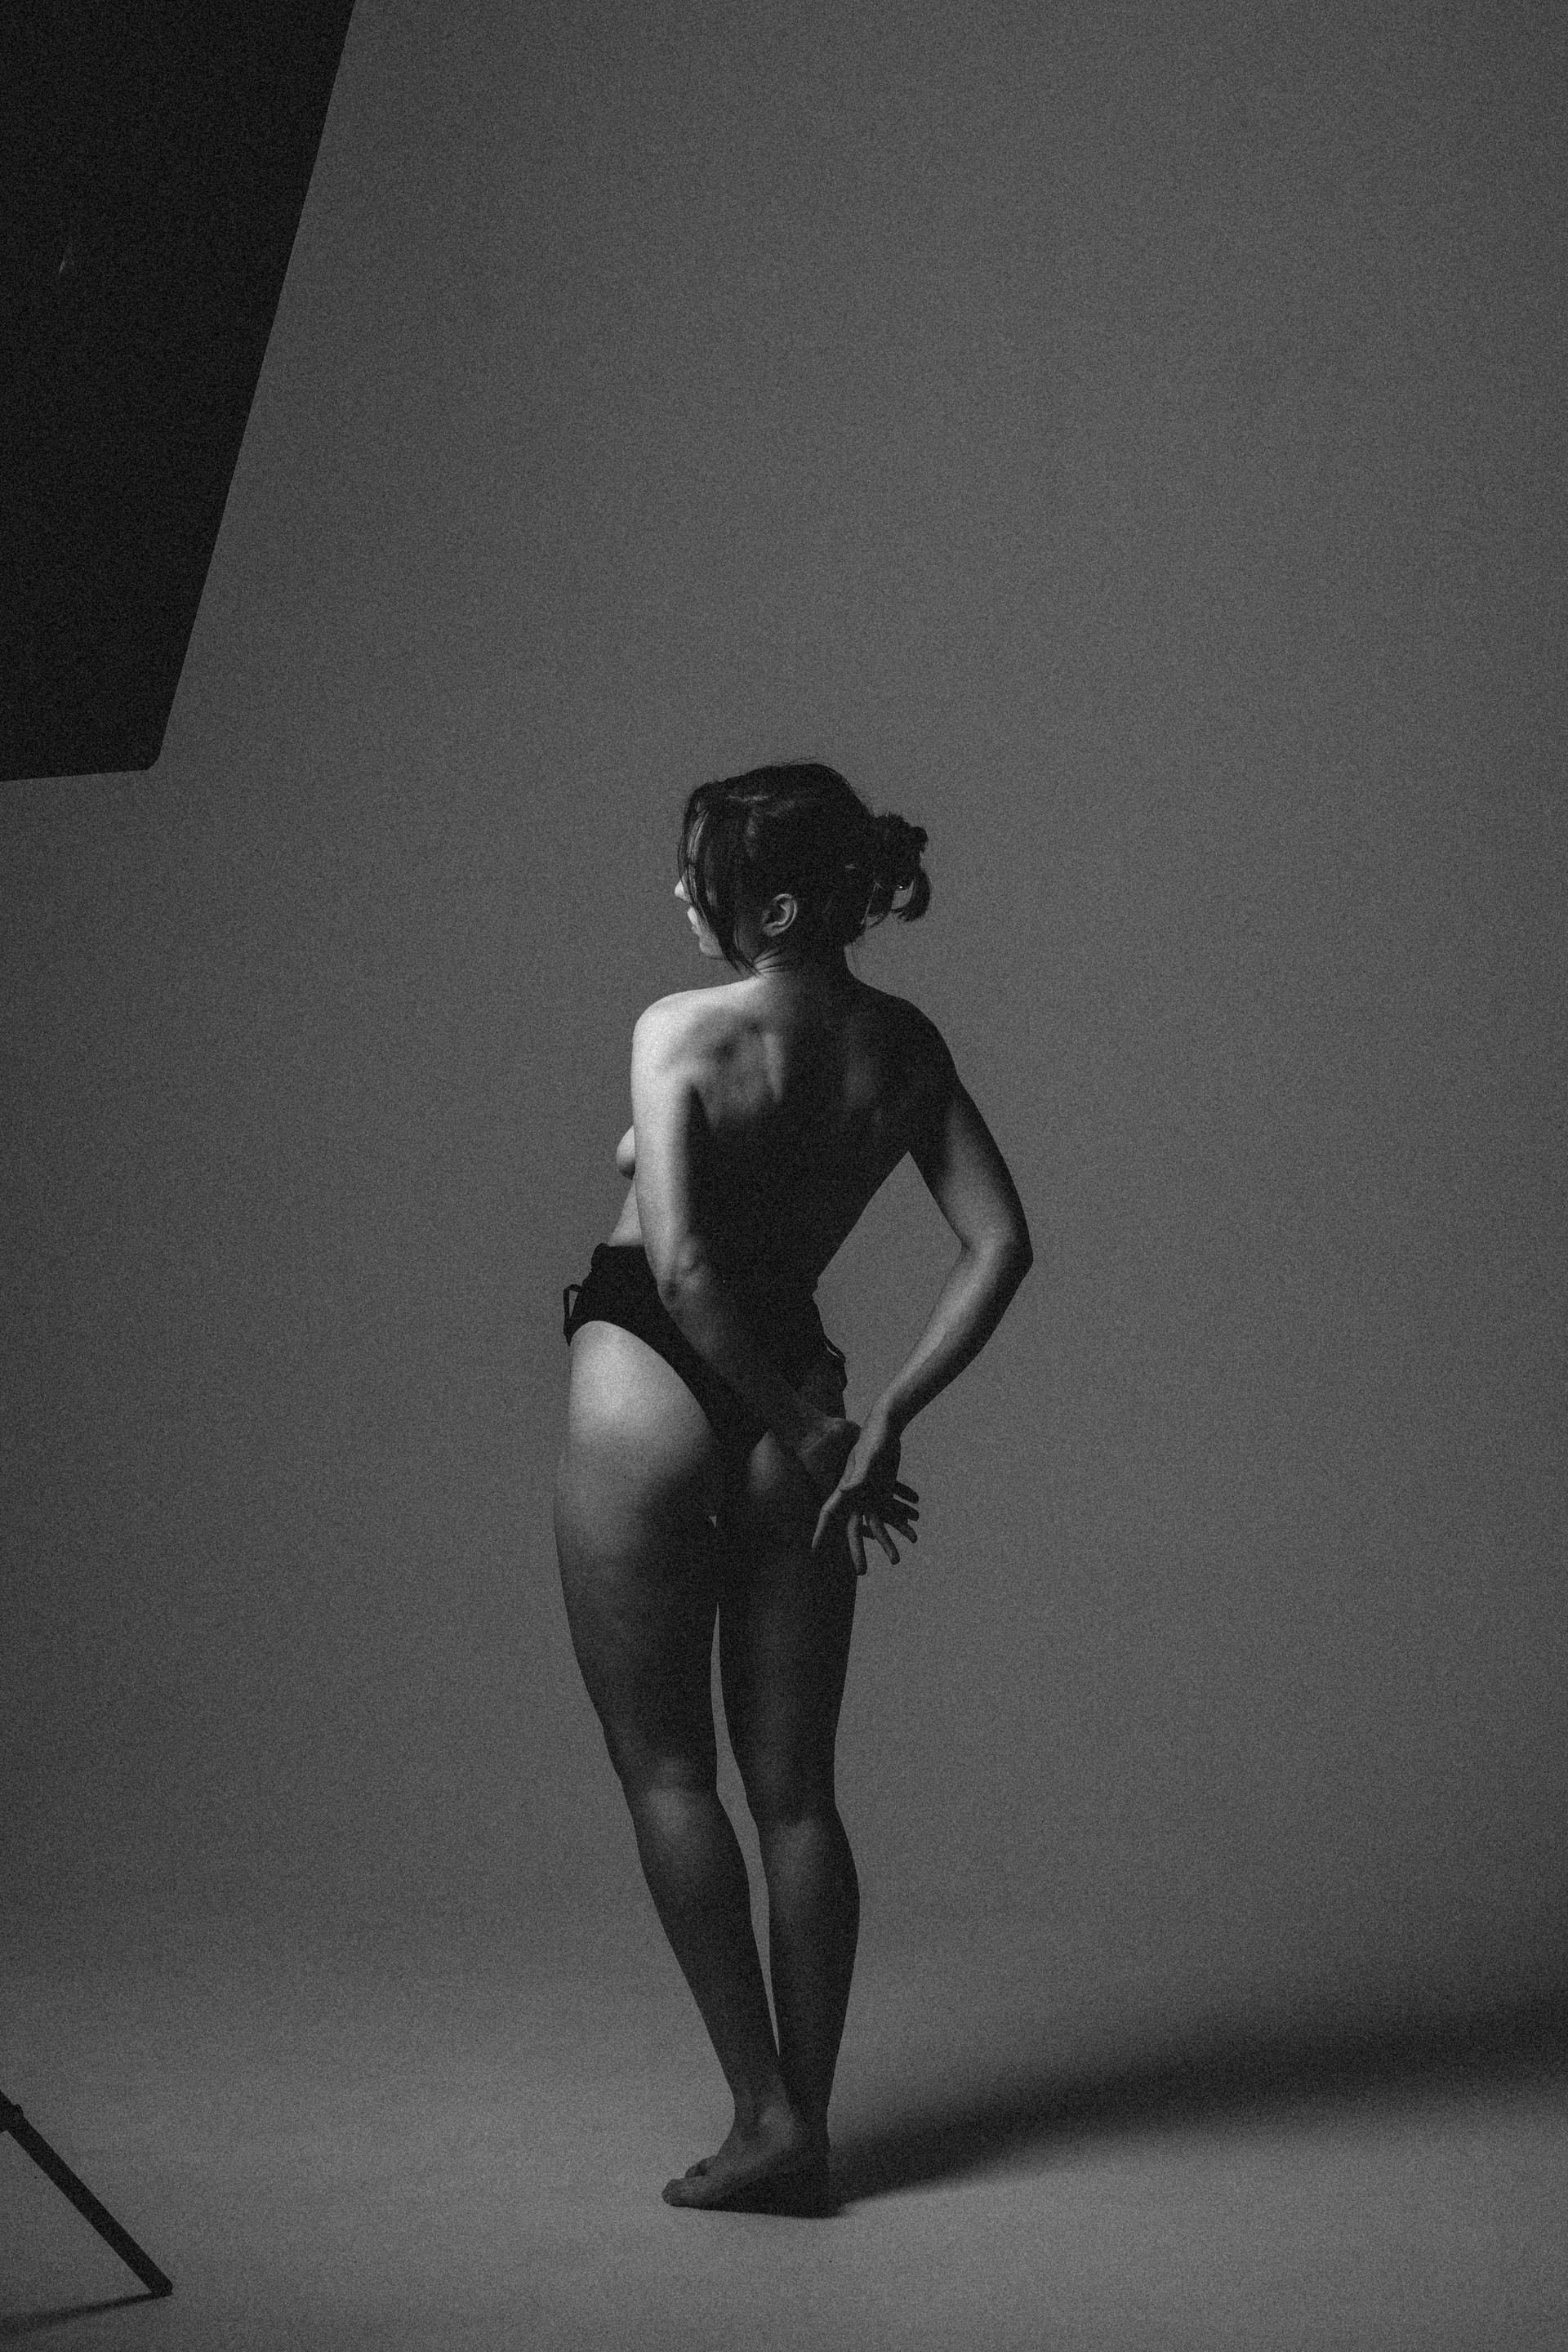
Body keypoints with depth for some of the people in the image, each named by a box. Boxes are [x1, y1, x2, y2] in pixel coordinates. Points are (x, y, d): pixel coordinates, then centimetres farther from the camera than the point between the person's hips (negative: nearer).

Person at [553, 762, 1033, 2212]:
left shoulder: (682, 1033, -14)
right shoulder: (904, 1046, 2)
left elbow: (680, 1264, -21)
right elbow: (1001, 1246, -2)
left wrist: (818, 1434, -13)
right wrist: (879, 1421, -4)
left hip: (650, 1386, -5)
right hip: (786, 1410, 5)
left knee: (666, 1772, 6)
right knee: (797, 1791, 11)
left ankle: (765, 2113, 3)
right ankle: (806, 2132, 14)